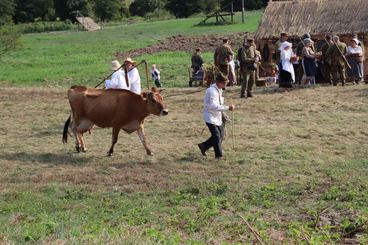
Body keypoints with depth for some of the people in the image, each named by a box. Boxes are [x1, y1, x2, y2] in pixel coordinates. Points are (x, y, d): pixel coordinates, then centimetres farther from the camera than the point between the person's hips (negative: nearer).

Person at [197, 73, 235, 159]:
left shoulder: (219, 89, 8)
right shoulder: (212, 91, -23)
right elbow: (214, 106, -32)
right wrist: (228, 108, -34)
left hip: (217, 116, 9)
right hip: (210, 117, -9)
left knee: (220, 135, 12)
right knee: (217, 136, -8)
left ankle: (203, 146, 25)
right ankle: (218, 155, 3)